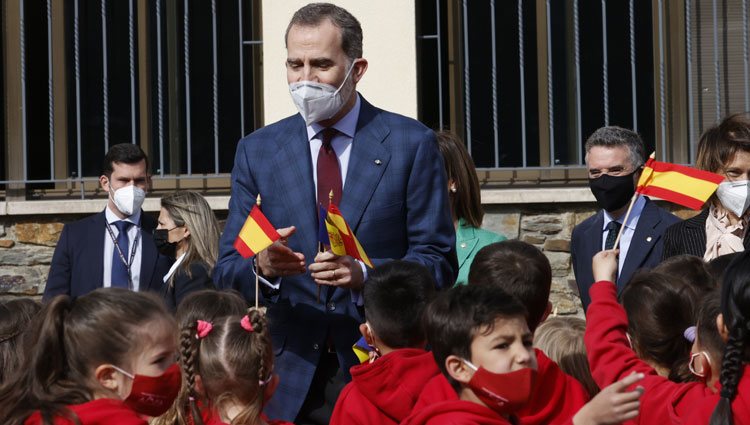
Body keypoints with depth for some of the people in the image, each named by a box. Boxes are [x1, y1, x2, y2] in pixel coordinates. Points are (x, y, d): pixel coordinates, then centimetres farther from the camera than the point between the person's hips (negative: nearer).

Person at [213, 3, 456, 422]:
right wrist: (261, 267, -20)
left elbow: (439, 262, -4)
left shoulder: (412, 144, -2)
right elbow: (228, 270, 3)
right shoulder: (256, 151, 6)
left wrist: (366, 274, -22)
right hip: (292, 379, 2)